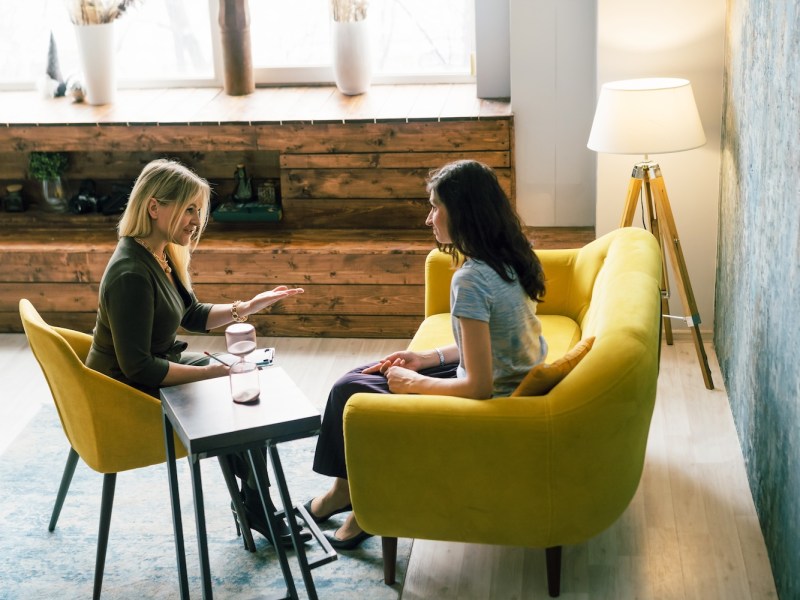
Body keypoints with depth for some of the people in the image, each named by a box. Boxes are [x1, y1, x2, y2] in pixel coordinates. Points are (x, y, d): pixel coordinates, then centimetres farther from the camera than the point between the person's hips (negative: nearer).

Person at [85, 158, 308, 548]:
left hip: (157, 366, 9)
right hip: (130, 398, -9)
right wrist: (213, 372, -24)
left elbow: (193, 316, 11)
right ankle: (256, 510, 20)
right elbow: (138, 367, -29)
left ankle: (254, 500, 18)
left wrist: (248, 307, -3)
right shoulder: (131, 274, -31)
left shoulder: (161, 254, -1)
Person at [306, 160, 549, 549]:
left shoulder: (470, 280, -27)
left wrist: (413, 382, -12)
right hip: (517, 386, 9)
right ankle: (345, 489, 28)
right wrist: (426, 358, 7)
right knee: (368, 374, 17)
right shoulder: (509, 261, 0)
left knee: (350, 391, 3)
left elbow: (479, 386, -27)